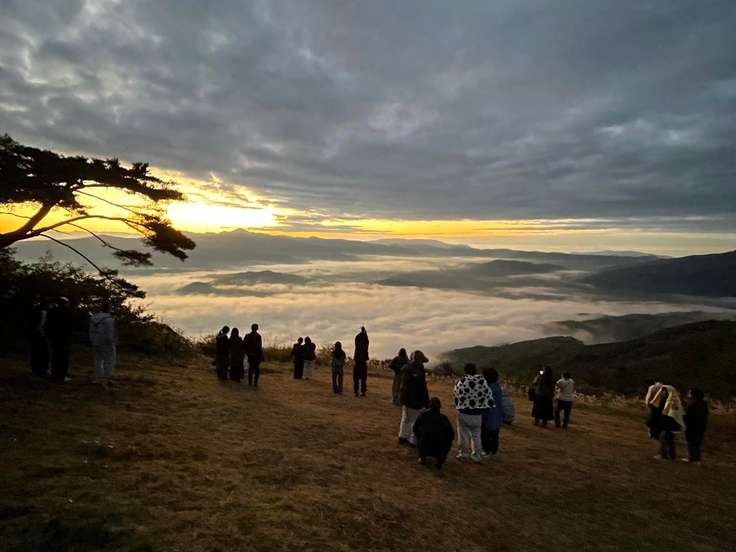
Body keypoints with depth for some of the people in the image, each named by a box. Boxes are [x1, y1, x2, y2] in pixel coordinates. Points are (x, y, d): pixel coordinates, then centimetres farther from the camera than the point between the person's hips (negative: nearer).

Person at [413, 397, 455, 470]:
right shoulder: (444, 418, 3)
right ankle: (440, 460, 18)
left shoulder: (422, 415, 3)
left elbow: (415, 430, 17)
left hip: (424, 448, 0)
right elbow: (452, 435, 11)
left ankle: (423, 458, 26)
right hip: (441, 450, 0)